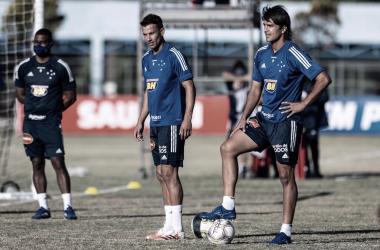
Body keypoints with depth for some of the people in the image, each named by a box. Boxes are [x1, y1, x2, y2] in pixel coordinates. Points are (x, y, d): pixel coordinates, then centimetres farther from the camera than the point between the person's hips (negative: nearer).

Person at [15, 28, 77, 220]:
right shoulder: (24, 67, 8)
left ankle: (68, 206, -7)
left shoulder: (61, 67, -3)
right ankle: (43, 207, 11)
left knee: (58, 163, -9)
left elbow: (70, 97, 2)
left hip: (51, 123, -4)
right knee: (37, 164, 6)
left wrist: (53, 110, 0)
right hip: (30, 123, 4)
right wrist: (35, 107, 6)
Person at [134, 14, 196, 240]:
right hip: (156, 123, 8)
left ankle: (176, 228, -9)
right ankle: (170, 226, 12)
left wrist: (188, 118, -18)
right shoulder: (147, 59, 14)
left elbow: (189, 87, -10)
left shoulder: (174, 56, -9)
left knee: (169, 172, -11)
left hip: (171, 123, -8)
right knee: (162, 174, 8)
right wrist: (141, 121, 19)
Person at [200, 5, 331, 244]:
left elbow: (324, 79, -17)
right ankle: (228, 207, 2)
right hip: (265, 119, 8)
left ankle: (286, 231, 3)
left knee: (286, 175, -3)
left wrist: (303, 104, -15)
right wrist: (244, 118, 9)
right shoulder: (262, 54, 9)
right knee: (228, 148, 0)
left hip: (286, 123, -8)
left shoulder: (293, 54, -13)